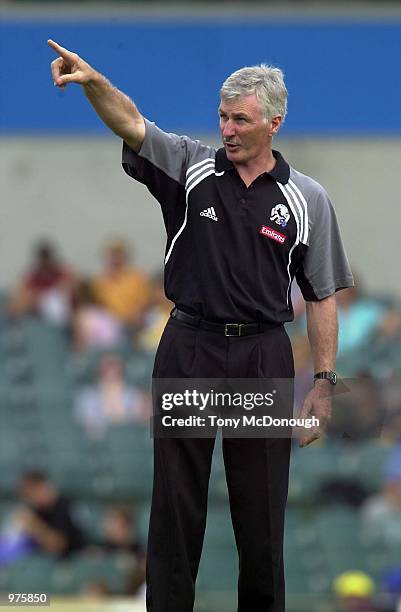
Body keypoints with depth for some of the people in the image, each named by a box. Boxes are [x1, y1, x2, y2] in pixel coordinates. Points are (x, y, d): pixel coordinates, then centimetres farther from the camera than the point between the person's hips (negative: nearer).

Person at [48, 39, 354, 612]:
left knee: (261, 506, 5)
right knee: (176, 500, 3)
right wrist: (92, 80, -37)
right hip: (188, 350, 0)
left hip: (263, 356, 0)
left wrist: (324, 382, -1)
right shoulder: (191, 168, 0)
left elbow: (321, 296, 5)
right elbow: (131, 124, -17)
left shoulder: (307, 199, 1)